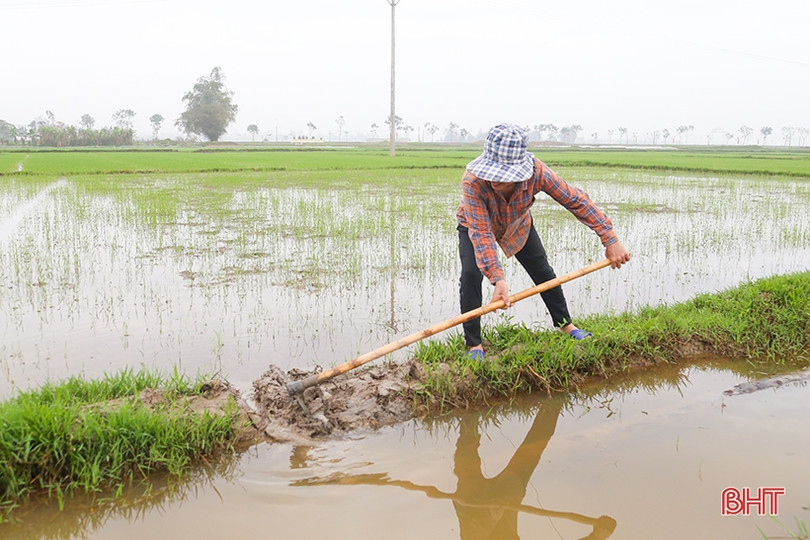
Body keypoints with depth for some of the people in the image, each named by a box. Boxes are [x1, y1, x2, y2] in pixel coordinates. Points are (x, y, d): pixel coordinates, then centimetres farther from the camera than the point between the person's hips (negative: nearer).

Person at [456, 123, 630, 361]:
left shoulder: (536, 172, -38)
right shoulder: (472, 181, -45)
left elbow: (576, 200, -29)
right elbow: (481, 232, -46)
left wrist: (611, 241, -30)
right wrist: (497, 279, -55)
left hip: (517, 225, 3)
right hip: (474, 225, -3)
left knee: (543, 272, 9)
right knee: (471, 274, -22)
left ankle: (565, 324, 31)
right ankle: (473, 344, -8)